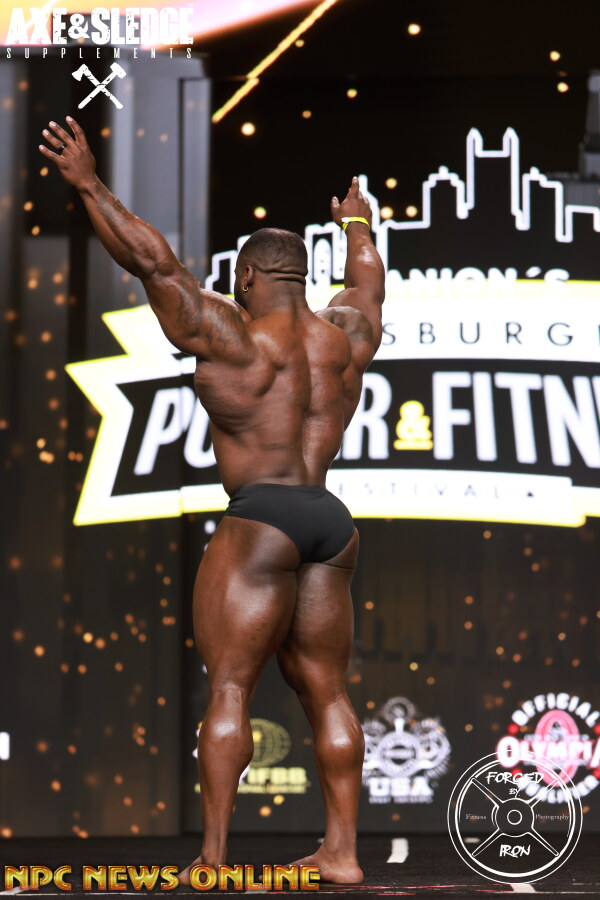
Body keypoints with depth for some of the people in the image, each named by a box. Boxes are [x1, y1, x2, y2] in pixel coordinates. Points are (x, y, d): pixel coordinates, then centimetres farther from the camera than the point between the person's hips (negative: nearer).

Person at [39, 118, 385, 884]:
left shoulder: (231, 335, -5)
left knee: (229, 687, -6)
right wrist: (357, 227, 53)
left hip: (260, 521, -7)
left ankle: (212, 856, -9)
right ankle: (342, 850, 10)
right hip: (332, 525, 7)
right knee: (325, 692, 10)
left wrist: (89, 186, -5)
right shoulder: (345, 334, 13)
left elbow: (153, 262, -9)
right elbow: (366, 283, 34)